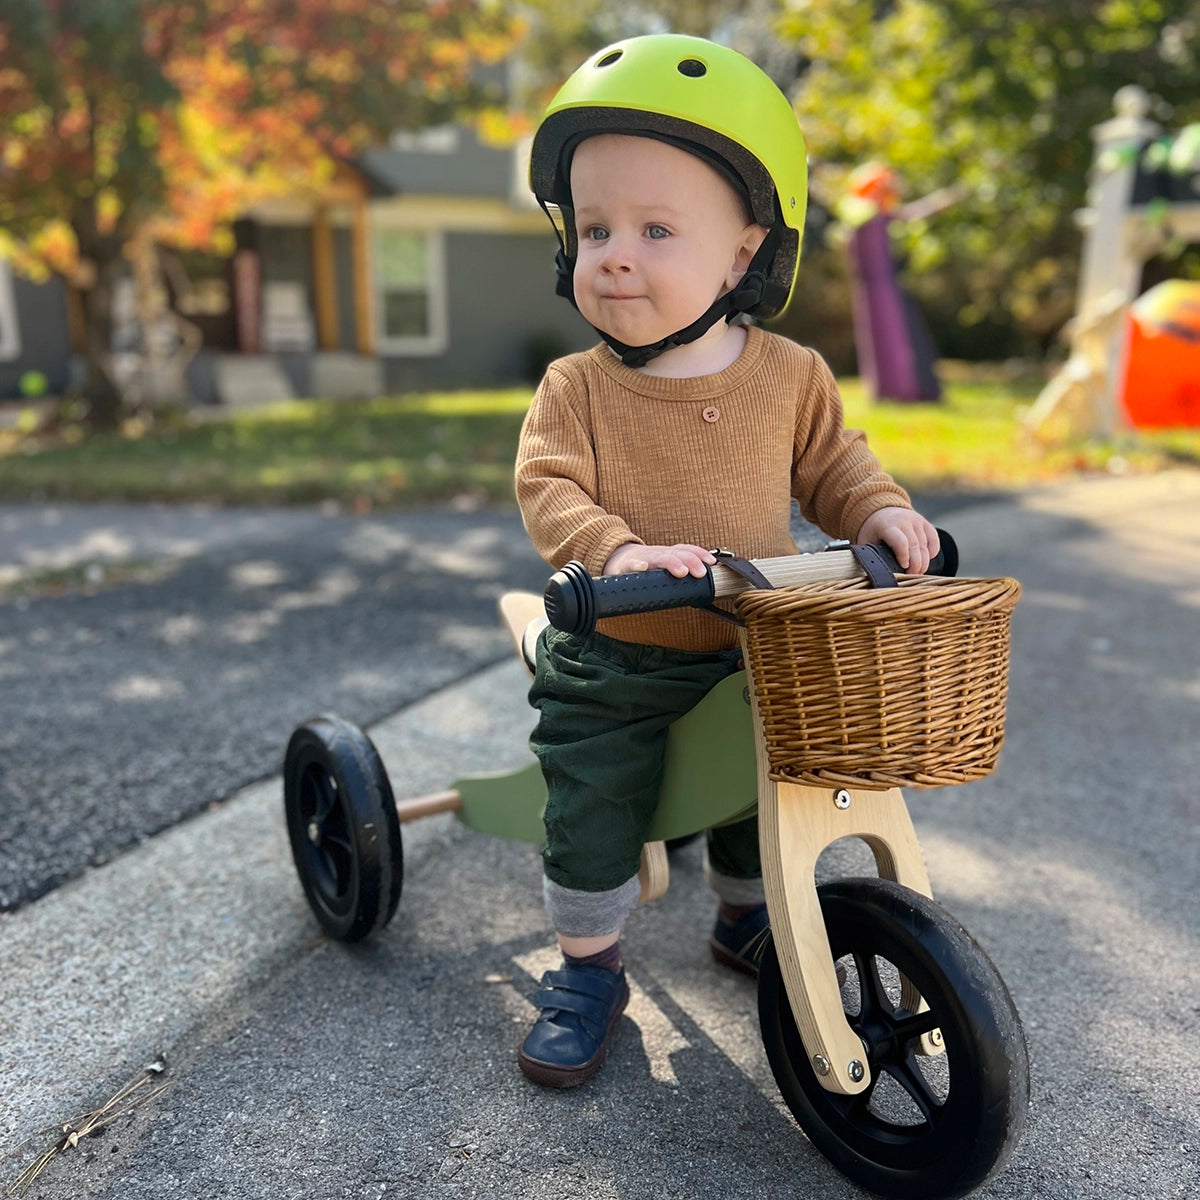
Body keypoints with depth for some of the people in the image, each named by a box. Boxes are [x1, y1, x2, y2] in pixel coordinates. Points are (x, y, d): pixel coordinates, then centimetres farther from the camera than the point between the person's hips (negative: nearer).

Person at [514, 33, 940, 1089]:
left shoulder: (790, 375, -5)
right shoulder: (577, 387, -13)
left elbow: (830, 463, 6)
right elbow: (550, 489, -22)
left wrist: (881, 510, -13)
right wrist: (617, 549, -40)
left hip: (749, 656, 3)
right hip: (612, 667, -2)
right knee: (592, 810, -4)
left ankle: (746, 918, 48)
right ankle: (590, 970, 22)